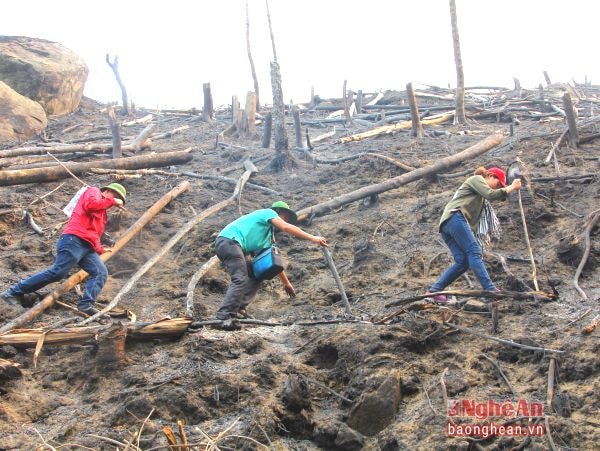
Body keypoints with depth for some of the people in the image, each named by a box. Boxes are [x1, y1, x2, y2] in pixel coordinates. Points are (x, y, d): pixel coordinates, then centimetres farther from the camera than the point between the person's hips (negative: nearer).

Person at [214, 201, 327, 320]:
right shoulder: (268, 212, 6)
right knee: (241, 280, -20)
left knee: (256, 278, 12)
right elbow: (286, 228, -12)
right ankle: (223, 316, -24)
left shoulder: (268, 235, 29)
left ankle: (238, 310, 3)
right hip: (229, 240, -10)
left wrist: (286, 283, 31)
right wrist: (312, 238, -12)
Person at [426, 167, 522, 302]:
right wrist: (511, 188, 4)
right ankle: (490, 289, -31)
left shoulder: (480, 196, 39)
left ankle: (433, 291, -11)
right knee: (474, 251, -19)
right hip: (455, 216, -9)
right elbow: (491, 195, -4)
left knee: (463, 262, -5)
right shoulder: (476, 179, 10)